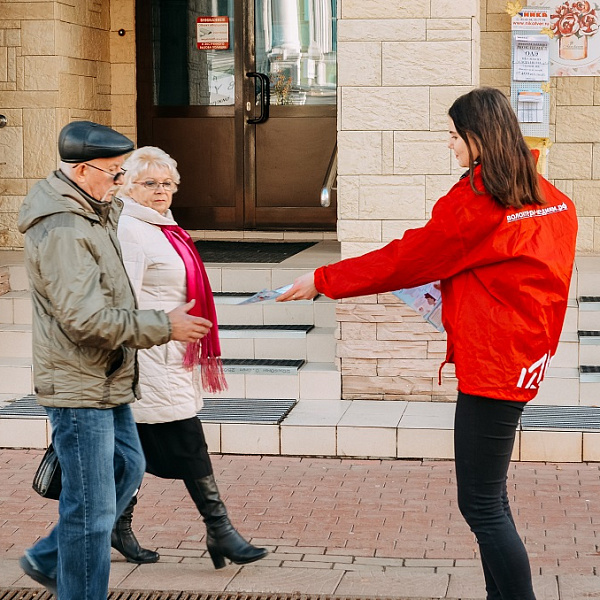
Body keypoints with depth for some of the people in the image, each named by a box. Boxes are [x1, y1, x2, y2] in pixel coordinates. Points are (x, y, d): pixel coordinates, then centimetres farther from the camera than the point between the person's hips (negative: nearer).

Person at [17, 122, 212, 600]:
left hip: (107, 380, 11)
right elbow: (86, 318, -28)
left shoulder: (94, 212, 11)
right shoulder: (60, 230, -22)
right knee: (92, 509, -4)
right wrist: (164, 327, -22)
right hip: (78, 385, -11)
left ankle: (48, 560, 34)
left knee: (127, 468, 21)